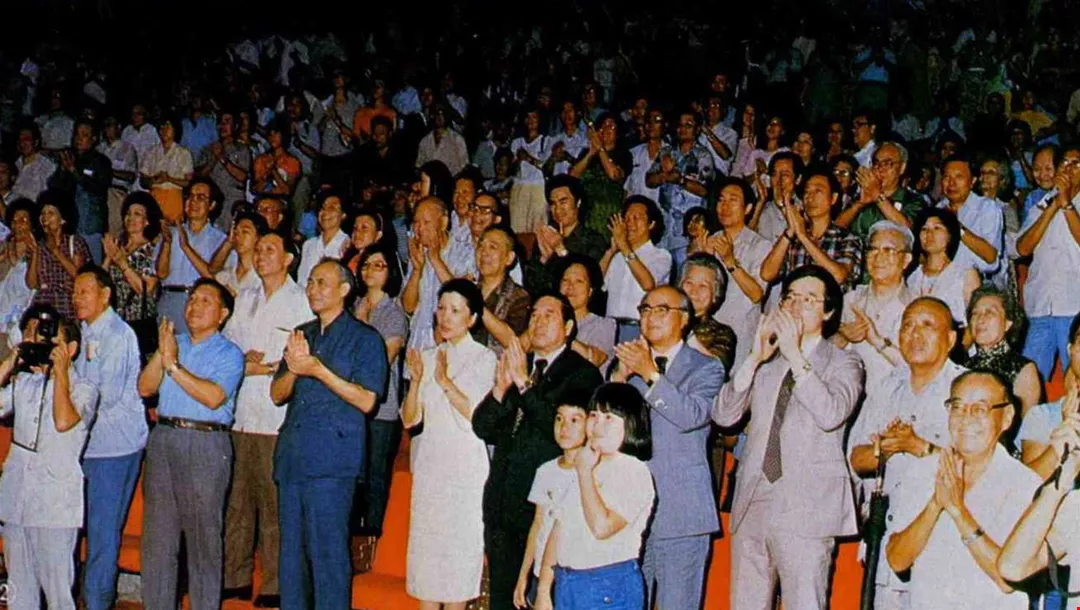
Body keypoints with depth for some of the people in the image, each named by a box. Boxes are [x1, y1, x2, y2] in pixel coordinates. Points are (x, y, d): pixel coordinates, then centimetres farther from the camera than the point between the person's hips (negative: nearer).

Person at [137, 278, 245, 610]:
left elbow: (213, 397, -16)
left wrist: (173, 365, -13)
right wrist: (161, 354, -8)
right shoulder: (174, 343, 16)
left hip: (205, 443, -5)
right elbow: (145, 387, 6)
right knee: (157, 535, 8)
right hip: (163, 438, 5)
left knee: (203, 537, -1)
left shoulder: (229, 354, 0)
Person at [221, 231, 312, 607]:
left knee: (274, 504, -6)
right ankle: (235, 578, 14)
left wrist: (264, 368, -10)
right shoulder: (244, 299, 20)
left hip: (278, 417, -6)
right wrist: (243, 362, 0)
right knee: (236, 499, 6)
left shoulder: (302, 301, 0)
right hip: (239, 412, 6)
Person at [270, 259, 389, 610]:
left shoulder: (365, 338, 2)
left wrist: (318, 370, -13)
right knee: (291, 548, 8)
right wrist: (293, 370, -5)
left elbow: (367, 400, -8)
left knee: (328, 550, -7)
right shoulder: (301, 335, 20)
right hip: (292, 455, 6)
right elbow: (277, 394, 16)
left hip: (332, 460, -6)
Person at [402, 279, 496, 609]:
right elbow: (409, 419, 5)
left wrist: (445, 380, -21)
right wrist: (416, 380, -12)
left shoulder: (484, 358, -1)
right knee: (424, 542, 4)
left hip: (465, 463, -4)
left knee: (459, 545, -3)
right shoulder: (427, 357, 12)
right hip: (429, 462, 4)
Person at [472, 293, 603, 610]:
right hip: (503, 501, 6)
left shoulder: (582, 373, -3)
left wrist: (524, 384, -20)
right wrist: (501, 388, -10)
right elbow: (483, 428, 7)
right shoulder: (515, 366, 15)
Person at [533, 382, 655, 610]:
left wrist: (584, 472, -14)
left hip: (610, 590, -7)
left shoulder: (635, 472, -8)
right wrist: (543, 591, 11)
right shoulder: (582, 467, 15)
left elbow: (602, 526, -23)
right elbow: (558, 531, 15)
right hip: (566, 587, 7)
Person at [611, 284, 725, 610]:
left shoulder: (706, 368, 3)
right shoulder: (629, 361, 17)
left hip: (680, 510, -4)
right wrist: (620, 376, -8)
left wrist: (650, 373, -20)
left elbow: (692, 416, -15)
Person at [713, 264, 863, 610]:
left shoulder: (844, 364, 5)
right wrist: (755, 358, -5)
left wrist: (795, 354, -15)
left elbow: (831, 414, -16)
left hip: (806, 508, -4)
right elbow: (723, 416, 4)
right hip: (752, 504, 5)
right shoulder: (766, 363, 17)